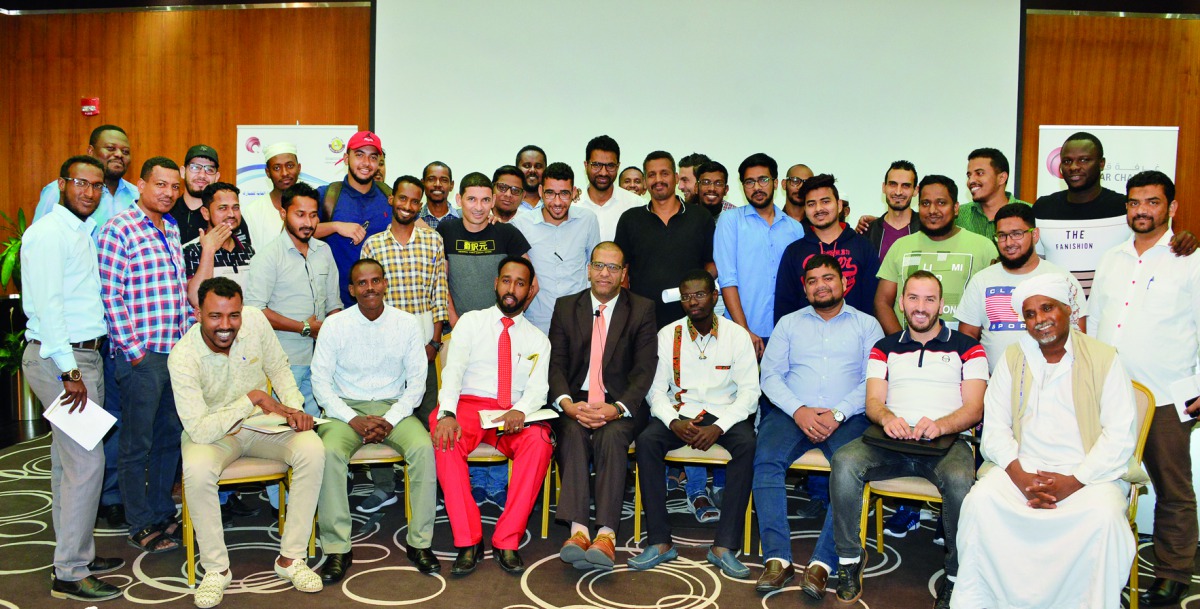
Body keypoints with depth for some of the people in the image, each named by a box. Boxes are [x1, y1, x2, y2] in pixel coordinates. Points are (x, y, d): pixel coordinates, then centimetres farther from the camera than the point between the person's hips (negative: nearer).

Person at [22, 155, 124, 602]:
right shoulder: (49, 233, -12)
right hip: (59, 358, -9)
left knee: (68, 461, 15)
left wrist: (81, 365, 12)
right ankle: (70, 574, -1)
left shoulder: (82, 232, 17)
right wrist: (70, 371, -22)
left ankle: (78, 554, 24)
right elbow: (47, 305, -19)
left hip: (82, 355, 9)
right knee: (86, 462, -9)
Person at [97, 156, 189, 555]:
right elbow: (110, 295, -13)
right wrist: (133, 349, -14)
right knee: (137, 444, 4)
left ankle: (162, 513, 29)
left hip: (177, 351, 7)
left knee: (170, 437, 15)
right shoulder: (119, 230, -9)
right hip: (141, 355, -7)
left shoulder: (172, 230, 13)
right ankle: (141, 526, 16)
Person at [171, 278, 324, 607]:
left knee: (312, 451, -24)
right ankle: (216, 569, -14)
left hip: (261, 423, 3)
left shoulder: (254, 319, -14)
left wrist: (294, 408, -11)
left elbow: (278, 367, 3)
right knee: (197, 471, -36)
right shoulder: (183, 357, -25)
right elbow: (199, 430, -28)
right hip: (211, 432, -3)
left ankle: (291, 557, -12)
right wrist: (252, 398, -28)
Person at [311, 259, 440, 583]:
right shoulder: (335, 325, -2)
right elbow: (320, 381, -2)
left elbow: (417, 380, 1)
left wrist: (390, 420, -13)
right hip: (345, 408, 0)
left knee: (424, 448, -28)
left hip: (393, 407, 1)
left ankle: (419, 542, -16)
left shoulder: (408, 324, 0)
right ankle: (337, 548, -20)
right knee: (329, 452, -31)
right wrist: (353, 420, -14)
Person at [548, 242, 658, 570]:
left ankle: (606, 534, -36)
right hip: (576, 400, 2)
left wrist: (618, 408, -20)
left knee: (611, 436, -32)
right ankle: (578, 530, -37)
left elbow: (644, 369, -4)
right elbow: (556, 363, 3)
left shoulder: (642, 309, 5)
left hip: (621, 404, -1)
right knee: (573, 434, -30)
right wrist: (567, 403, -17)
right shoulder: (566, 307, 12)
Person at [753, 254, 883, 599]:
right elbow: (770, 374, 7)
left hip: (847, 417, -1)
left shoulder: (866, 325, 14)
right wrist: (799, 411, -9)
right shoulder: (789, 323, 19)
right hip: (792, 413, 2)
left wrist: (838, 414, -13)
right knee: (766, 461, -27)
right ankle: (777, 559, -25)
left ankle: (822, 563, -28)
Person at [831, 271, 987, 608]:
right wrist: (887, 418, -16)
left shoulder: (966, 347, 13)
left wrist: (941, 425, -20)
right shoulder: (885, 348, 20)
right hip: (892, 439, 2)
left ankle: (957, 577, -15)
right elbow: (873, 402, 9)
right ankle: (849, 559, -13)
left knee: (960, 480, -36)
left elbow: (974, 408, 2)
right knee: (844, 461, -29)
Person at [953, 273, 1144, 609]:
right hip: (1023, 468, 2)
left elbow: (1121, 434, -4)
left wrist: (1074, 481, -14)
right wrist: (1021, 478, -12)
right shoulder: (1013, 358, 11)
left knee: (1103, 516, -32)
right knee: (981, 500, -25)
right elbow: (995, 427, 4)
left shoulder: (1103, 358, 3)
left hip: (1090, 473, -1)